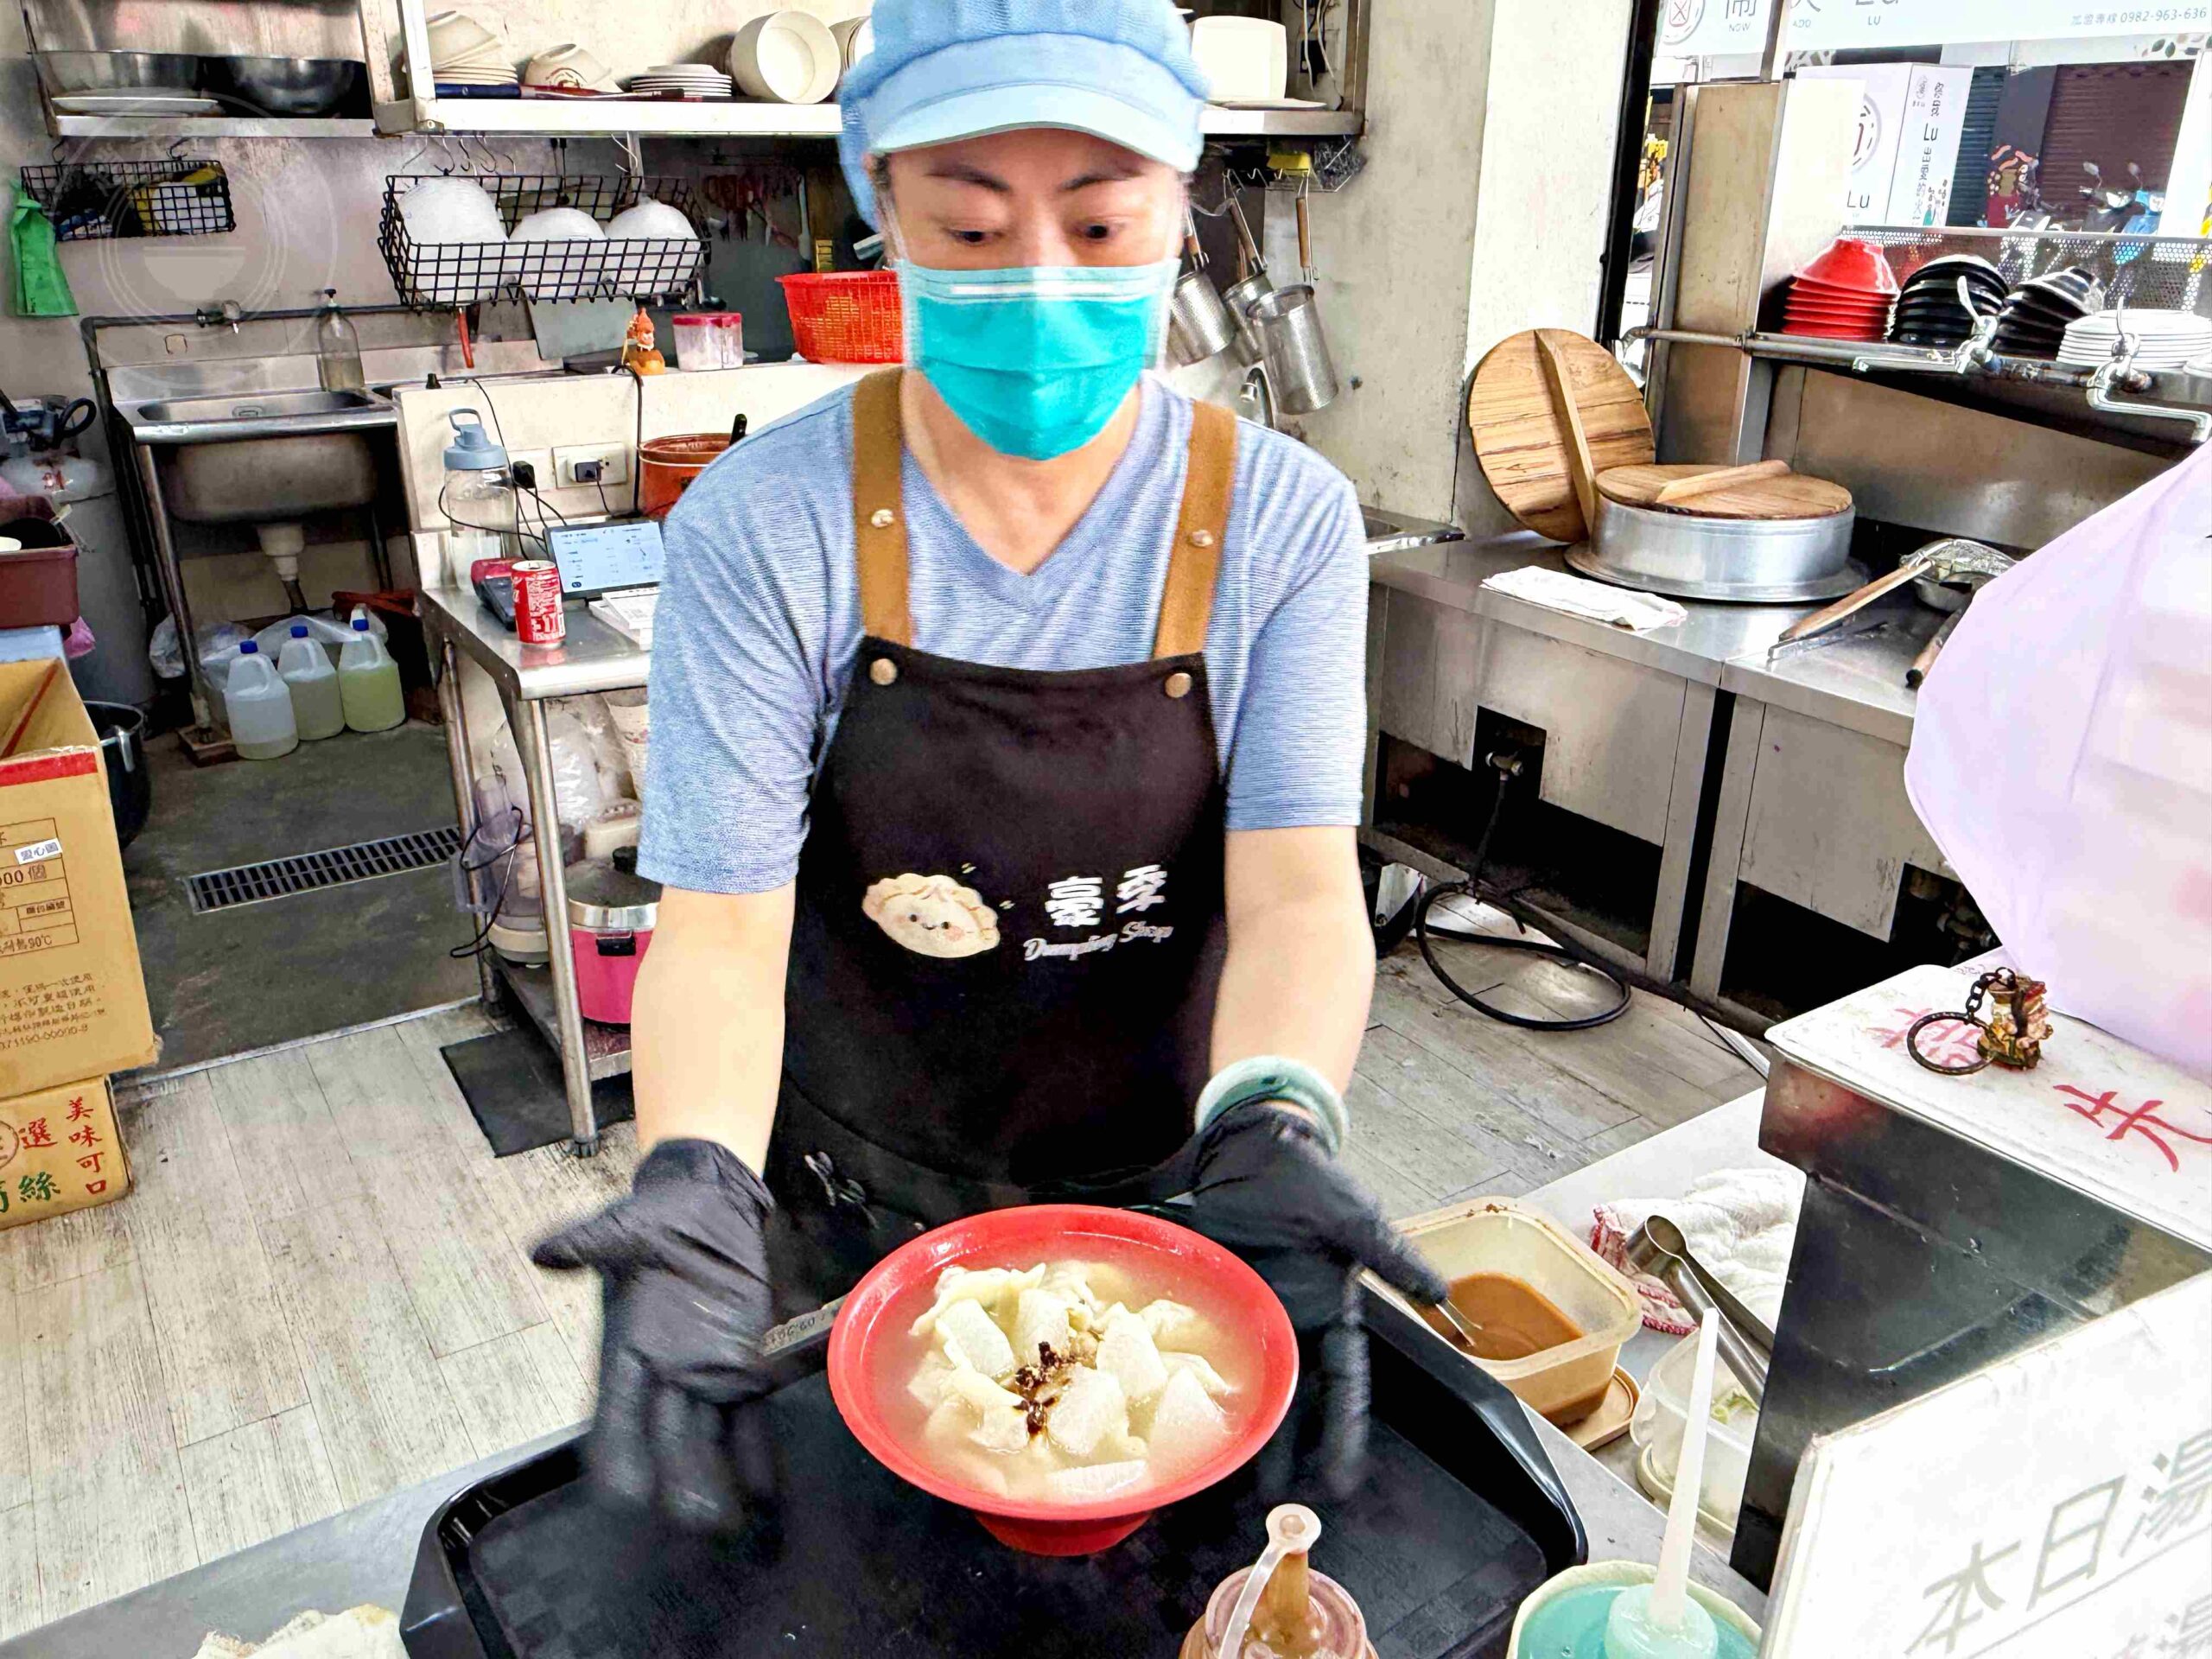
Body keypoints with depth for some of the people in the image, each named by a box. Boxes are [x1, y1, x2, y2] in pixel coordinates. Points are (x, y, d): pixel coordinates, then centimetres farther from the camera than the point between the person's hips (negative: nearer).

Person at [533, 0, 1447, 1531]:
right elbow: (724, 921, -19)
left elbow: (1298, 885, -20)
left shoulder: (1283, 521, -13)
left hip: (1160, 1201, 1)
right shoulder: (761, 530, -16)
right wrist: (696, 1185, -36)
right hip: (855, 1222, 0)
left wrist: (1274, 1127, -38)